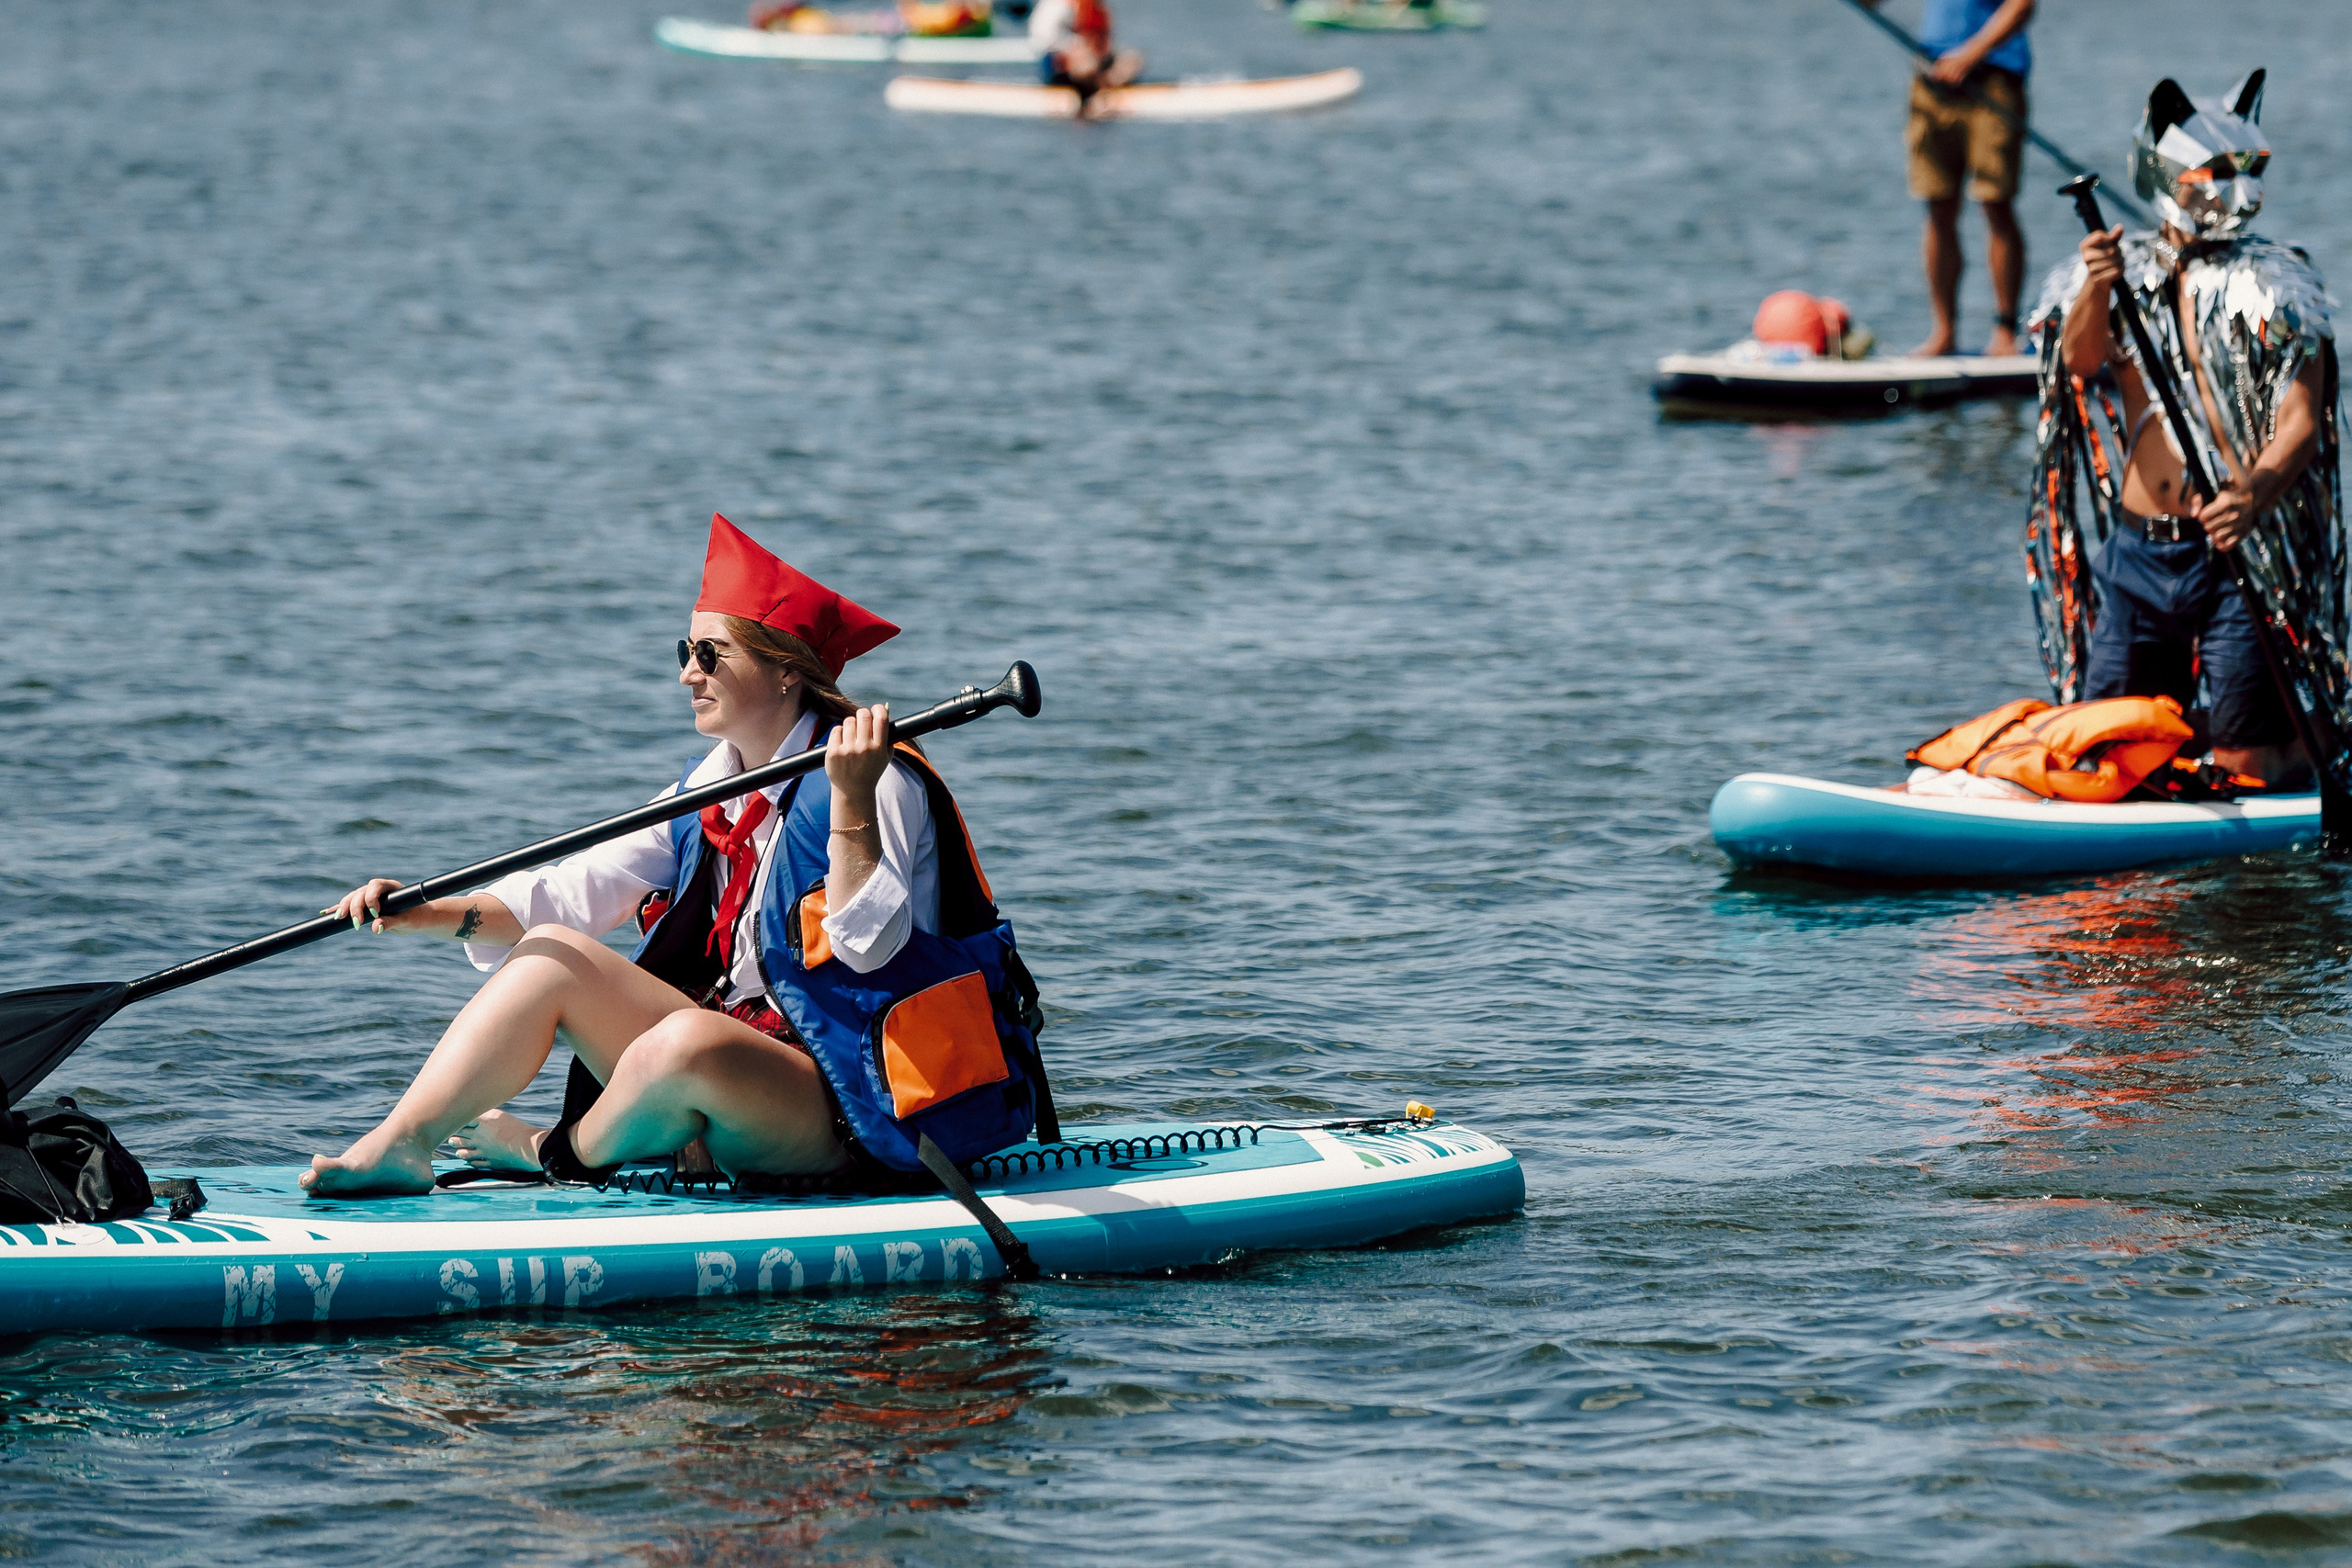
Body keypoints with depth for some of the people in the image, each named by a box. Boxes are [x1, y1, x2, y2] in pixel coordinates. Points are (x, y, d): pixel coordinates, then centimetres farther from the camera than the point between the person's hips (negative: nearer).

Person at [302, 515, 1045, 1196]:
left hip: (844, 1106, -8)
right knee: (551, 954, 0)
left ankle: (555, 1154, -6)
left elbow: (868, 947, -23)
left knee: (690, 1040, -36)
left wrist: (852, 801, -36)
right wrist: (439, 914, -6)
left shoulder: (879, 783, -12)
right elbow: (584, 887, 7)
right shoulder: (708, 790, 13)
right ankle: (398, 1146, -13)